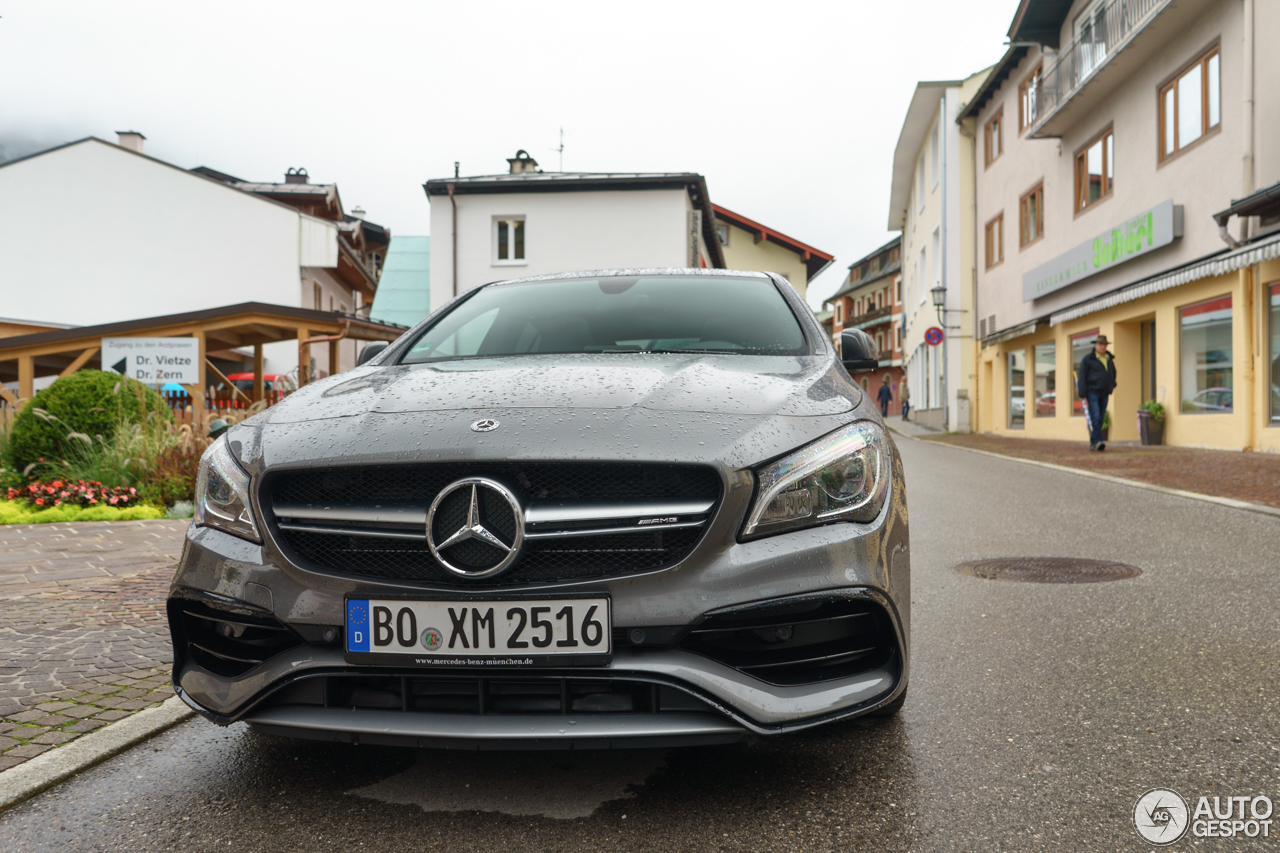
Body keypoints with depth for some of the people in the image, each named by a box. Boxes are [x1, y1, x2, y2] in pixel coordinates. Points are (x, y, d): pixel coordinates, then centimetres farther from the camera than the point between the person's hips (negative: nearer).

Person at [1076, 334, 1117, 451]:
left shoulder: (1109, 359, 12)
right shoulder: (1088, 358, -6)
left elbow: (1113, 372, 33)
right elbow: (1081, 376, -10)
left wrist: (1113, 384, 26)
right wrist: (1082, 394, -16)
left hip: (1104, 394, 6)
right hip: (1092, 392, -6)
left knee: (1100, 419, 4)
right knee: (1095, 417, -18)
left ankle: (1093, 444, 8)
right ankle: (1097, 441, -21)